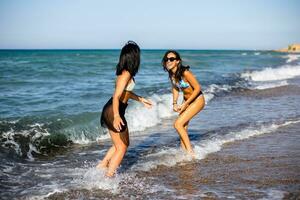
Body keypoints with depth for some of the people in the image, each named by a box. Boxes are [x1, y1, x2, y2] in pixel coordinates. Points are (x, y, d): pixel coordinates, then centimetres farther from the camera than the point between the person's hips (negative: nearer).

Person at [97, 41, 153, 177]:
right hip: (114, 112, -9)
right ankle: (108, 176, 9)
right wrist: (116, 116, -34)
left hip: (109, 110, 9)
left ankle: (102, 165, 24)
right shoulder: (126, 74, -18)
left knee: (123, 144, 23)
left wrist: (141, 100, 28)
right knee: (122, 148, 5)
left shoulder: (123, 72, 10)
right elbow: (116, 96, -26)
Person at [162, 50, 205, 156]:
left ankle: (190, 152, -3)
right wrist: (174, 103, -1)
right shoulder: (171, 74, -5)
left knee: (178, 124, -15)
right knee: (183, 127, 8)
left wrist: (185, 104, -20)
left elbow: (197, 88, -22)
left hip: (197, 100, -8)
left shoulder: (185, 73, -28)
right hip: (186, 100, 8)